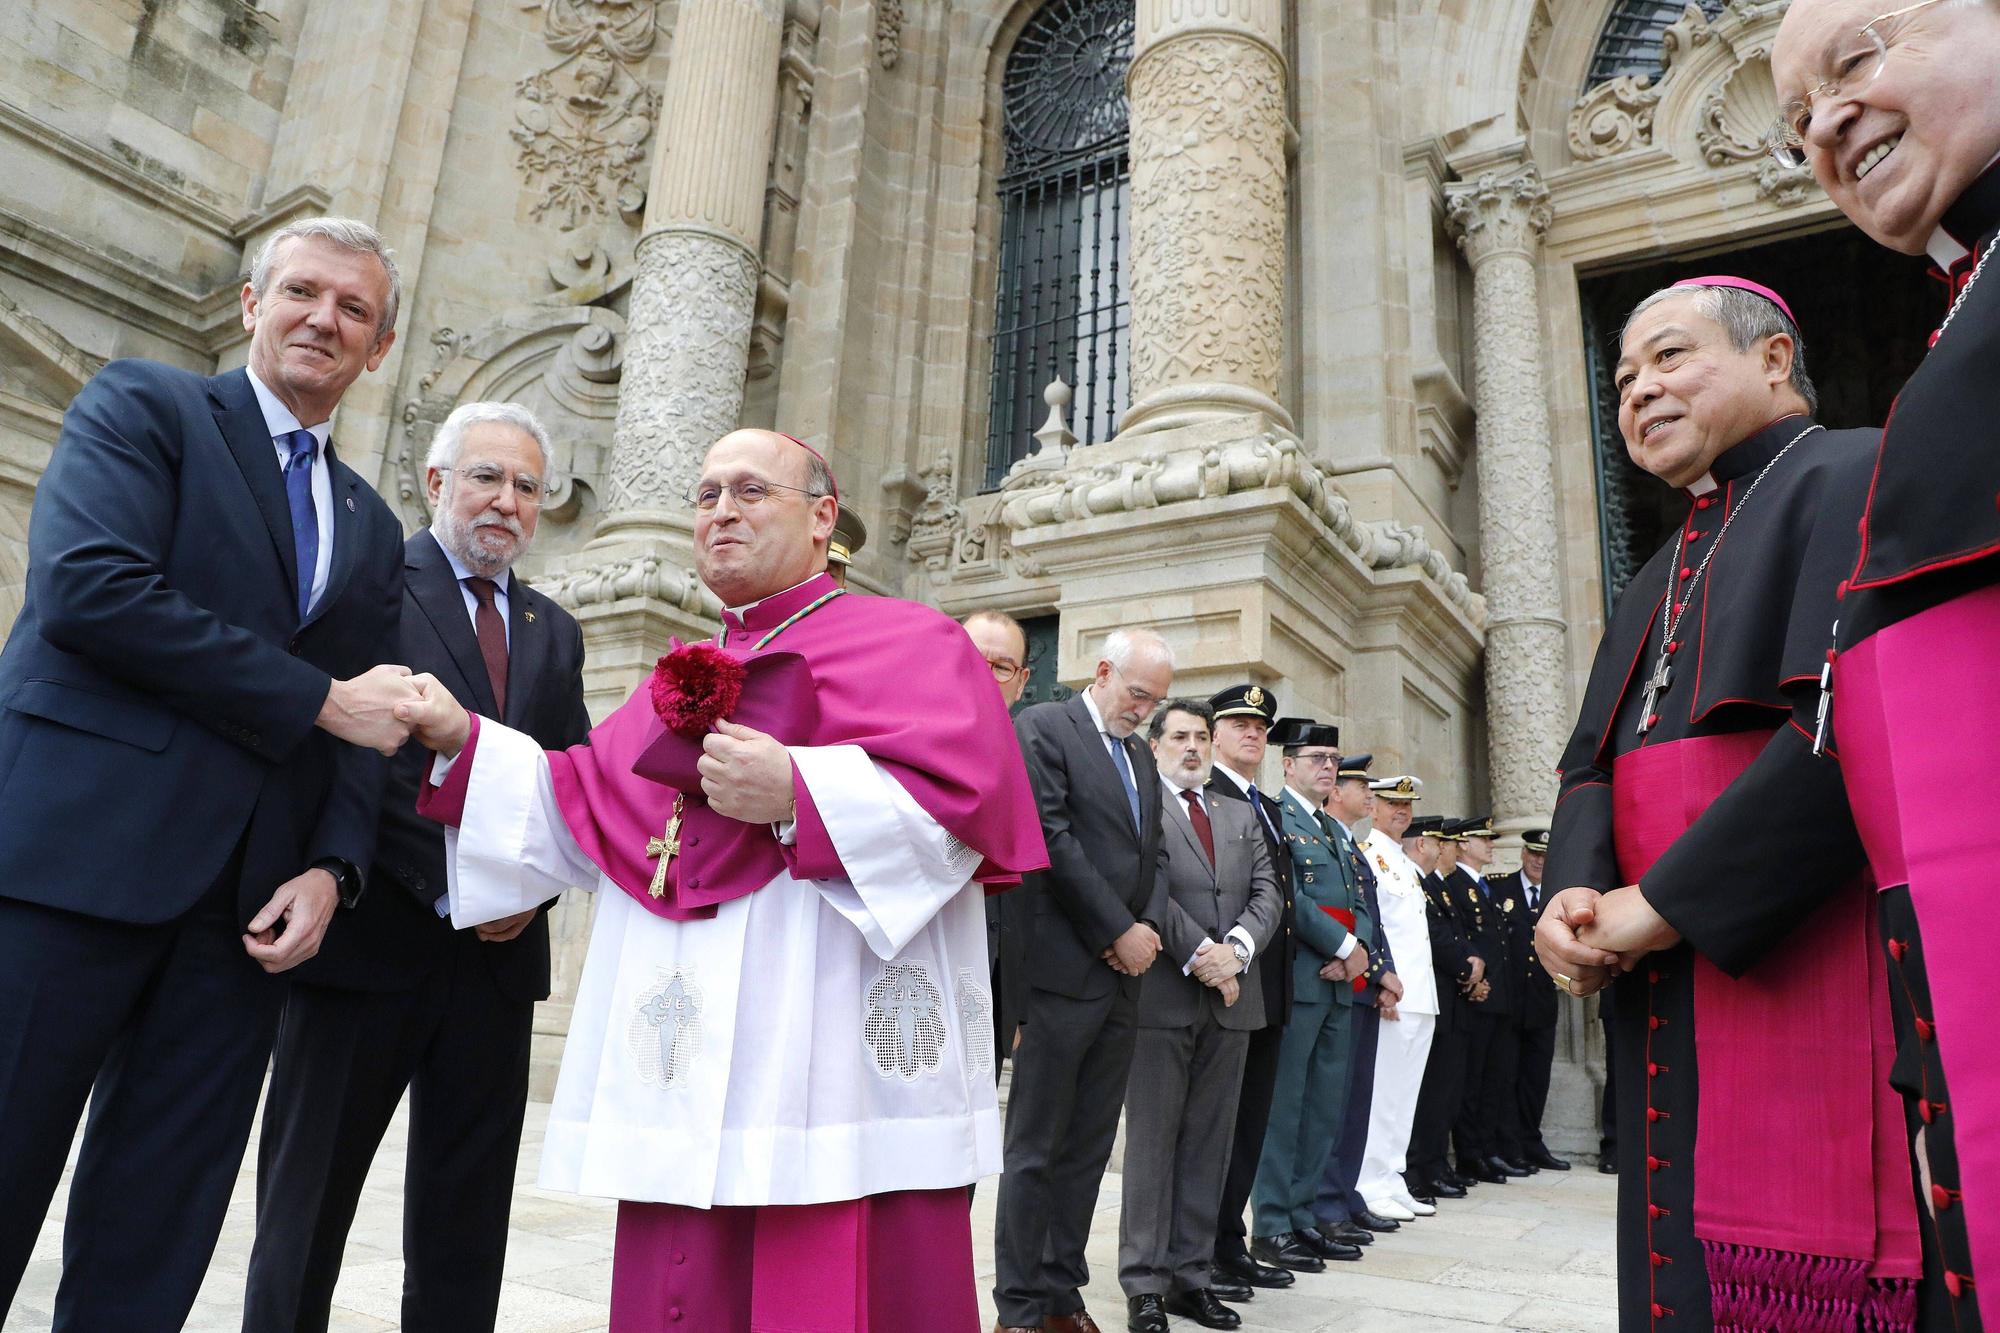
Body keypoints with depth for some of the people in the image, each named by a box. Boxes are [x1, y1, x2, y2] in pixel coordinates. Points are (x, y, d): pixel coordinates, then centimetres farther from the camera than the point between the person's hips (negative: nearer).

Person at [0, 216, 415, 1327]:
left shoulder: (372, 526, 19)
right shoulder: (141, 406, 5)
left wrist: (331, 868, -2)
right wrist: (318, 697, -12)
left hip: (246, 902, 5)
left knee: (151, 1242, 9)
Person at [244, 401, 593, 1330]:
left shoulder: (554, 633, 15)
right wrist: (451, 884, -16)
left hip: (500, 952, 5)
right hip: (370, 939, -5)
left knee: (465, 1222, 13)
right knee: (307, 1200, 8)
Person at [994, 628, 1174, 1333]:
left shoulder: (1139, 753, 19)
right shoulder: (1043, 726, -5)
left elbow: (1154, 851, 18)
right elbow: (1053, 837, -13)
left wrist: (1149, 926, -1)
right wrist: (1119, 931, -12)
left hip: (1124, 975, 7)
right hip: (1064, 971, -7)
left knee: (1089, 1147, 12)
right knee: (1036, 1147, 2)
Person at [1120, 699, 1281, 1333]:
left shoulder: (1241, 816, 19)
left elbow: (1267, 892, 9)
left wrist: (1235, 948, -8)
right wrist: (1199, 955, -15)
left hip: (1229, 996, 6)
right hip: (1163, 995, -5)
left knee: (1209, 1143, 9)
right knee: (1152, 1139, 1)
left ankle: (1193, 1276, 18)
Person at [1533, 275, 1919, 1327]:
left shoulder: (1853, 482, -3)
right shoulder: (1662, 575, 21)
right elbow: (1593, 763, 15)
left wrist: (1666, 902, -18)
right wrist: (1576, 894, -5)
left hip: (1817, 986, -7)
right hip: (1672, 997, 8)